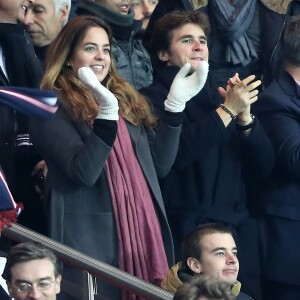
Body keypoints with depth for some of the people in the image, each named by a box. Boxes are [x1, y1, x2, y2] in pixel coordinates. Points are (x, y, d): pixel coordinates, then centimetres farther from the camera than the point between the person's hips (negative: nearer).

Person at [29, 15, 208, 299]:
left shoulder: (127, 101, 17)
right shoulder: (53, 108, -4)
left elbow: (160, 164, 11)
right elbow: (85, 172, -18)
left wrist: (175, 104, 3)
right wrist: (107, 112, -27)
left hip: (143, 232, 6)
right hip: (92, 238, -6)